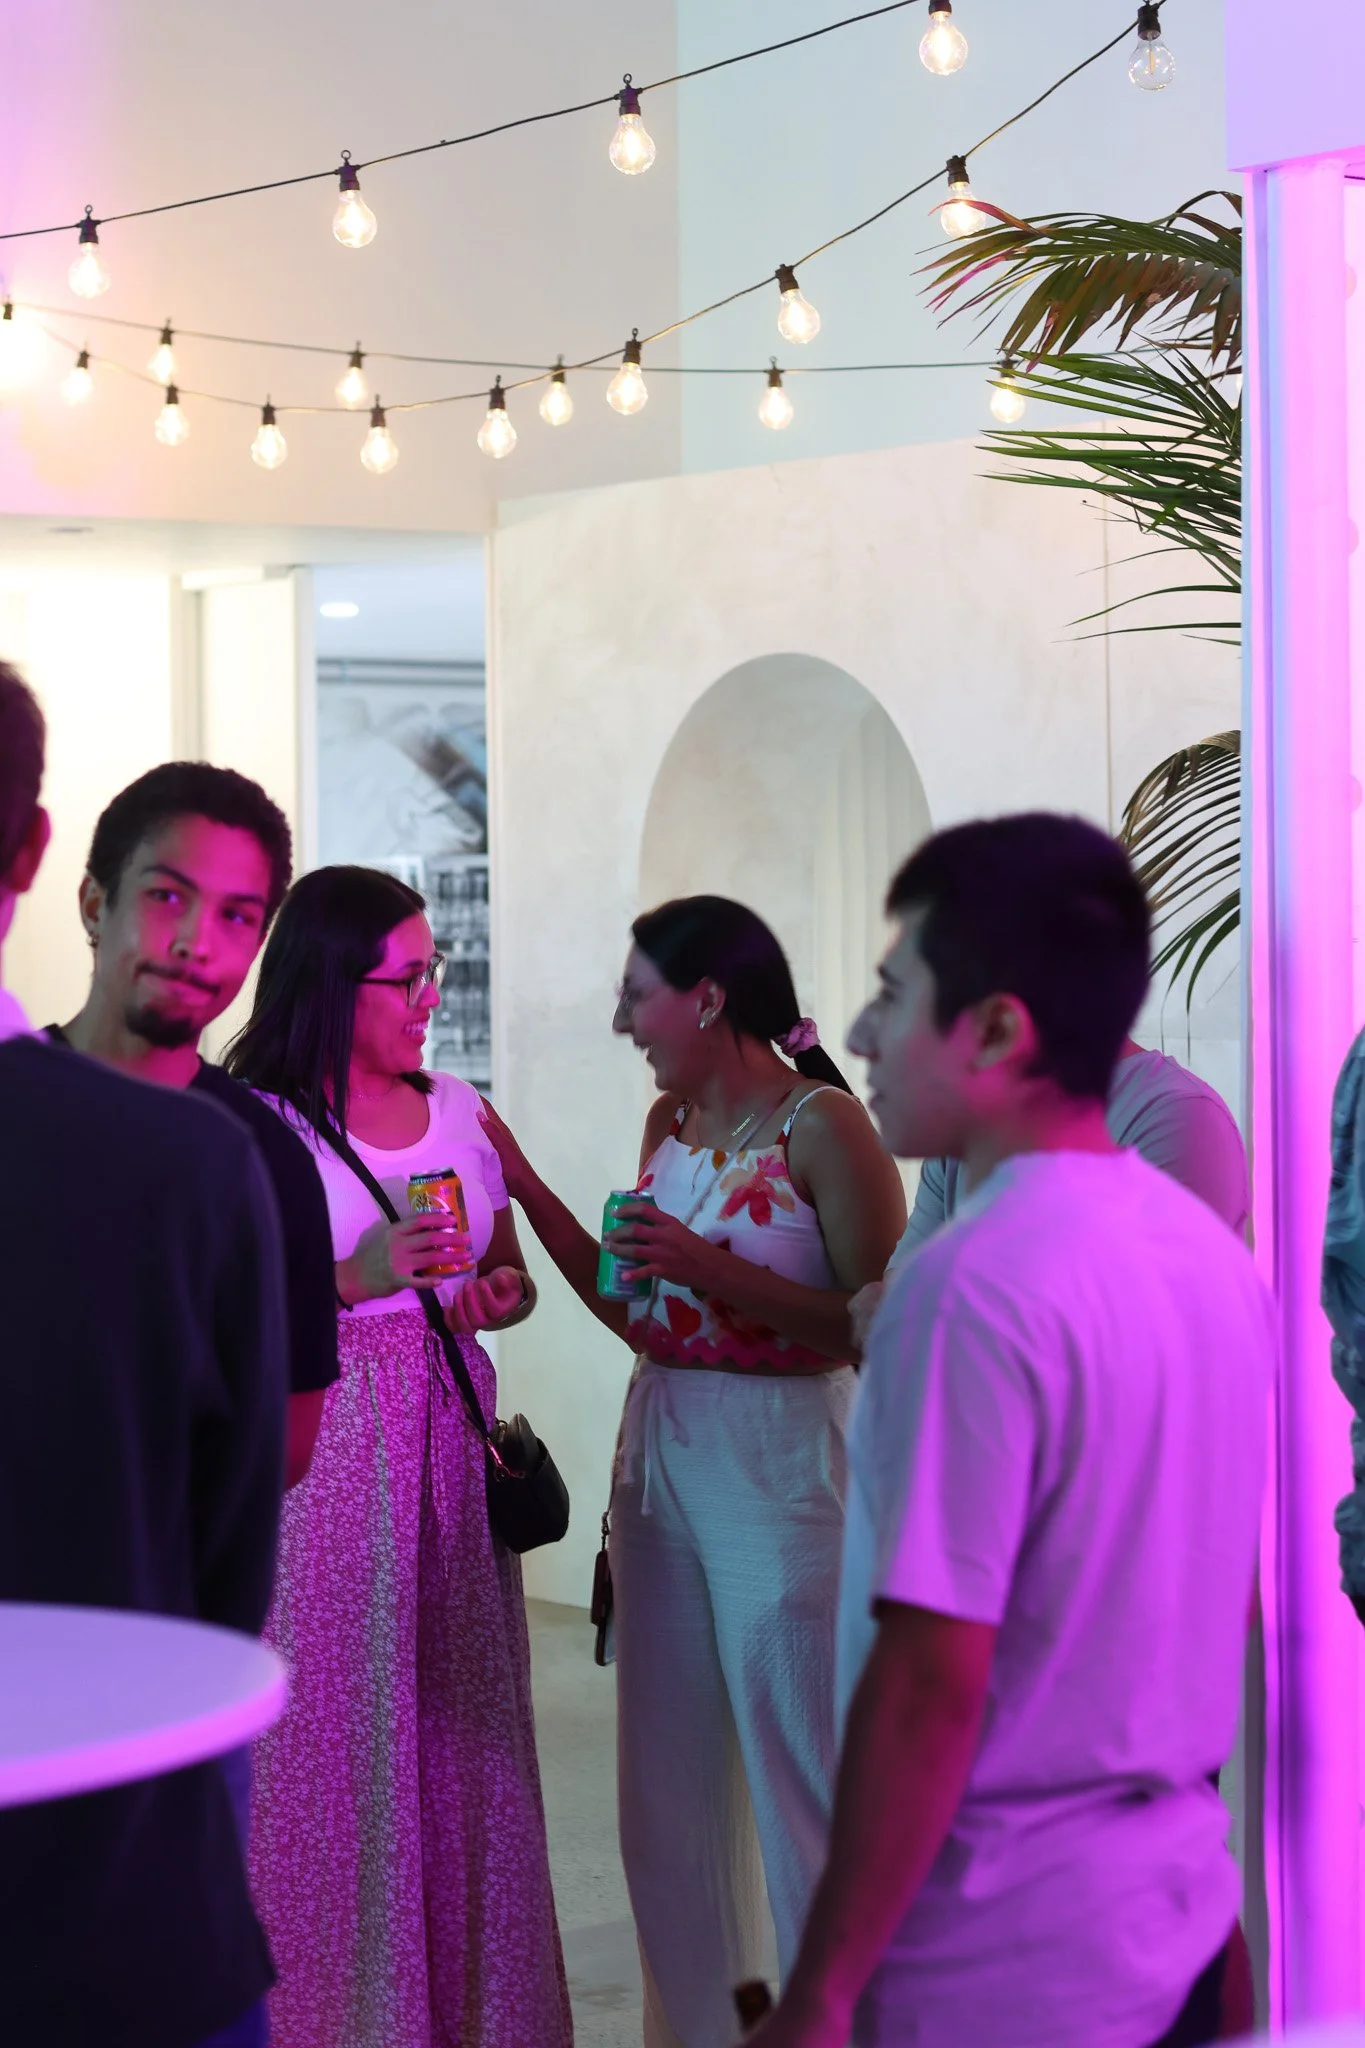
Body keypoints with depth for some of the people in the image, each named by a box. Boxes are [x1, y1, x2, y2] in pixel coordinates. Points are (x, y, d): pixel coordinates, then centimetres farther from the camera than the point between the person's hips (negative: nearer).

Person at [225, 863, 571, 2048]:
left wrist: (500, 1296, -1)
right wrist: (350, 1279, -22)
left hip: (449, 1443, 6)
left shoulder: (456, 1109, 12)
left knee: (464, 1728, 7)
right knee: (333, 1736, -3)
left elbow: (509, 1270, 21)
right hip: (322, 1449, -5)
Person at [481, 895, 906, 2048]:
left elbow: (878, 1329, -16)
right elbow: (642, 1314, 12)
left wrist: (713, 1271, -22)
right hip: (661, 1460, 8)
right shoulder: (670, 1120, 11)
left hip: (780, 1467, -7)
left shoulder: (822, 1123, -12)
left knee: (802, 1788, -2)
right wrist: (526, 1187, 10)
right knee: (669, 1789, 12)